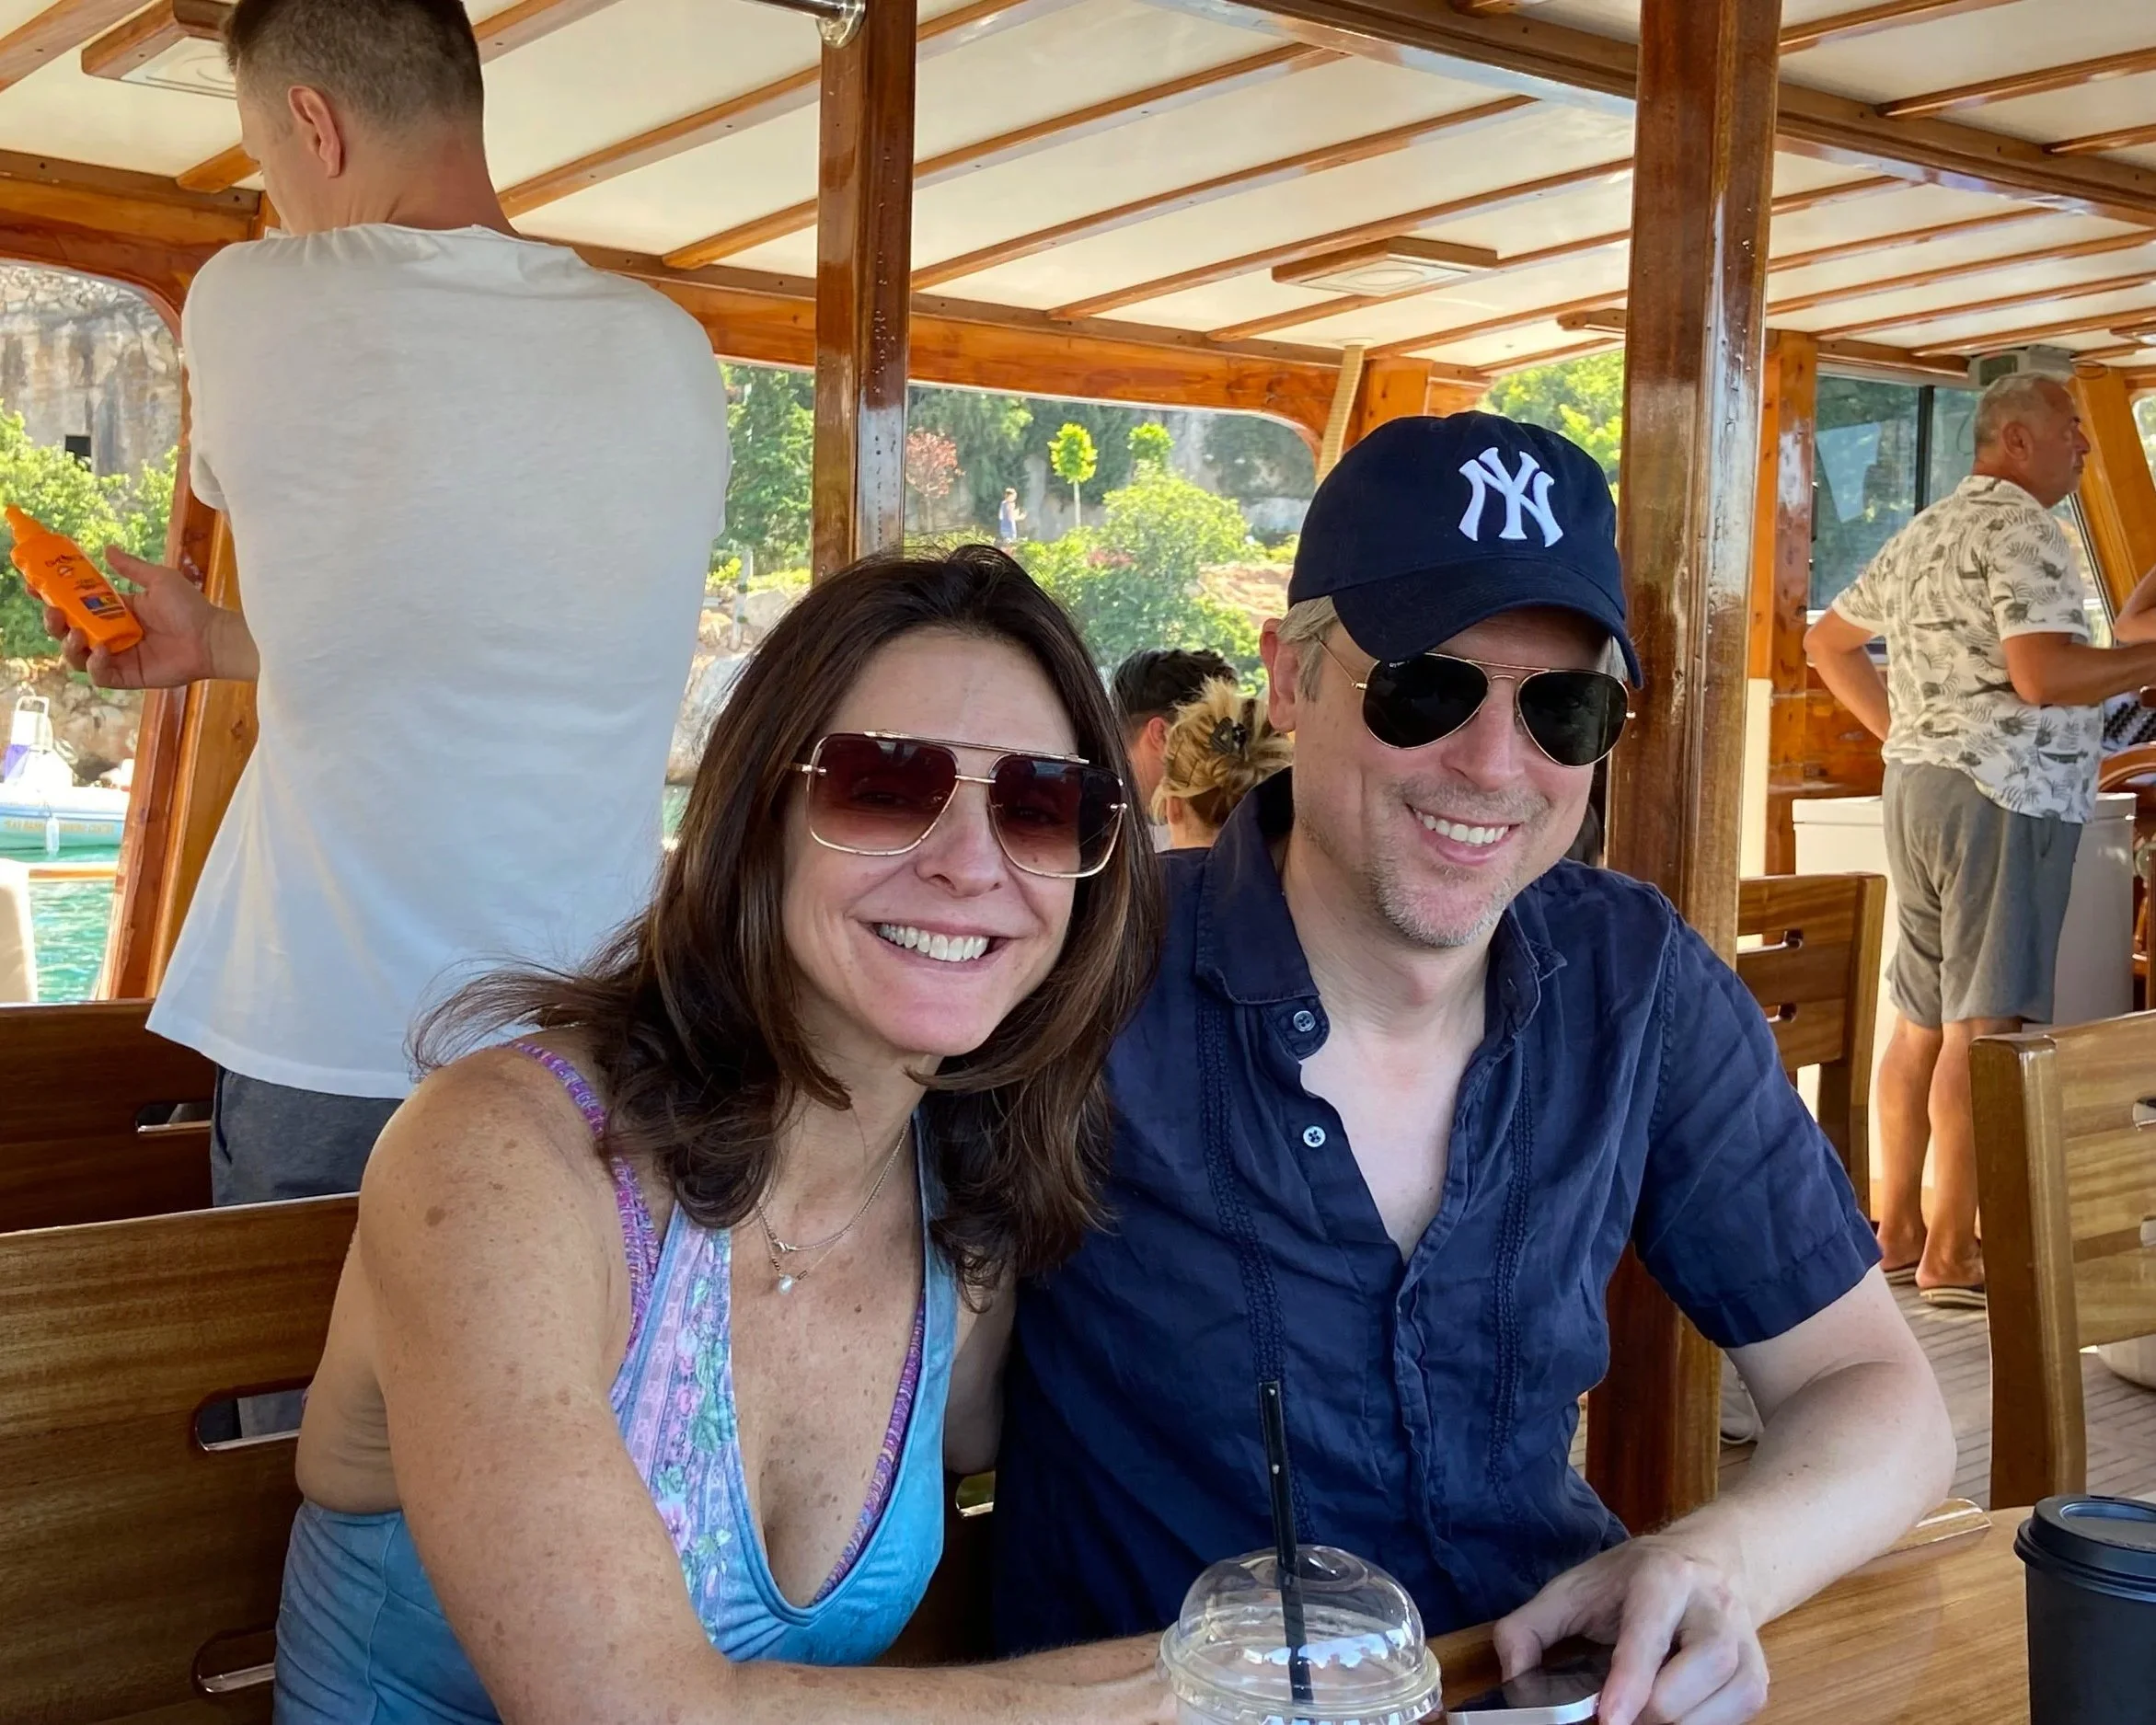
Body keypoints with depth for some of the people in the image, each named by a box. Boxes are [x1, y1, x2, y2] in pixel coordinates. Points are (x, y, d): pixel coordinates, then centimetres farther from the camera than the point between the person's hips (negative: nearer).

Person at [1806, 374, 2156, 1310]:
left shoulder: (1923, 532, 18)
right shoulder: (2020, 529, -11)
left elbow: (1828, 642, 26)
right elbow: (2041, 674, -23)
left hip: (1917, 786, 9)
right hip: (2004, 795, -9)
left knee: (1921, 1016, 12)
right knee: (1982, 1026, -7)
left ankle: (1897, 1228, 18)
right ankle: (1952, 1252, -4)